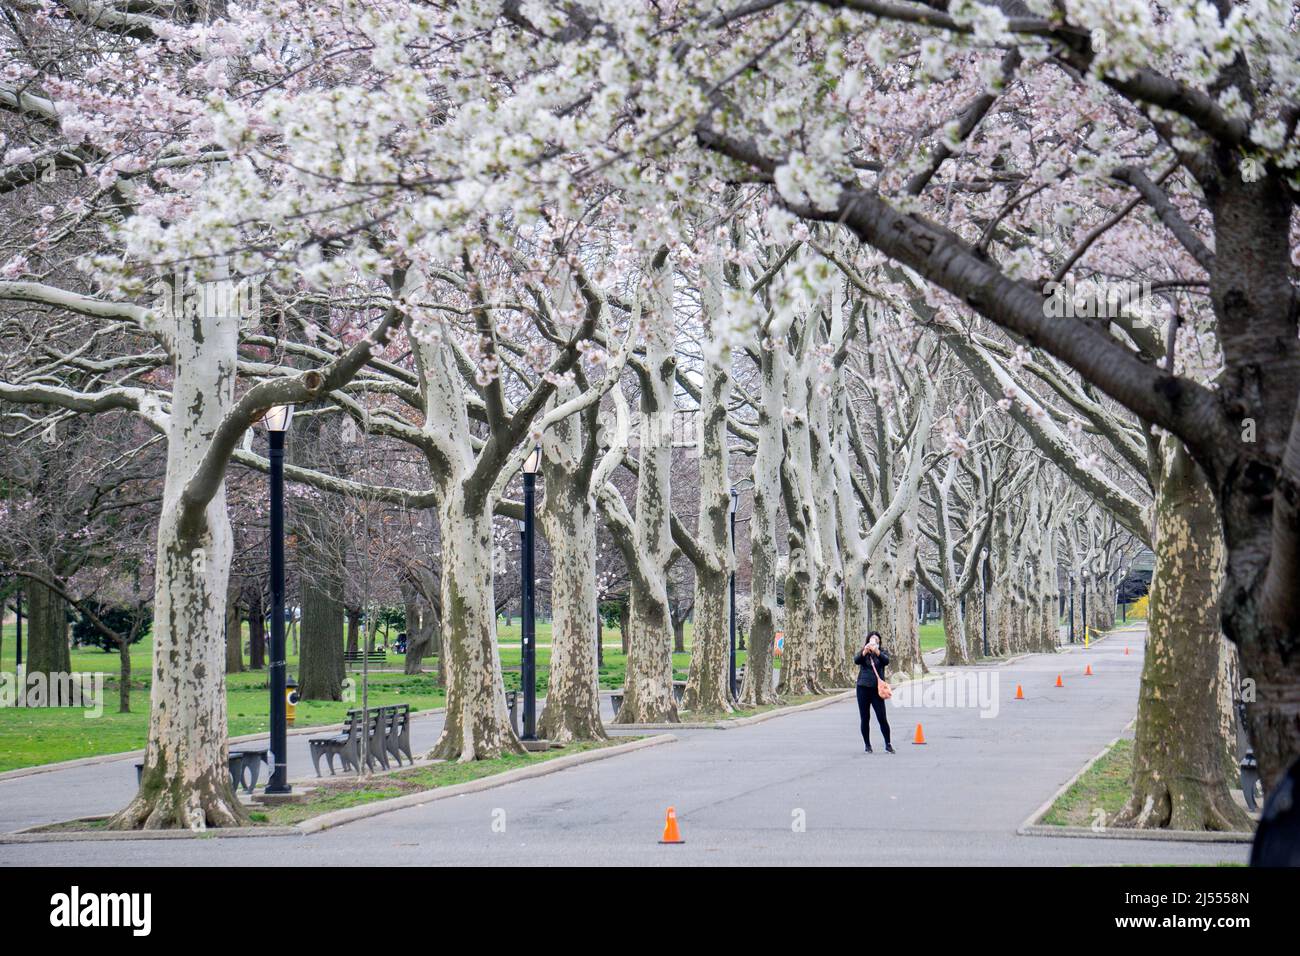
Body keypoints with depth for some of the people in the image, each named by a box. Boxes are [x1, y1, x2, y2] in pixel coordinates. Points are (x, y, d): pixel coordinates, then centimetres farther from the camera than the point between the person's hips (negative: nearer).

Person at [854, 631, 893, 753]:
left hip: (877, 689, -1)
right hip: (863, 688, 1)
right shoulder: (863, 653, 6)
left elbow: (886, 661, -15)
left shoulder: (882, 652, 5)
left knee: (882, 718, -7)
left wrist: (877, 651, -32)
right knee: (864, 718, 4)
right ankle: (867, 745, 13)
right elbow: (856, 660, -14)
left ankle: (888, 745, 3)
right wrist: (864, 651, -32)